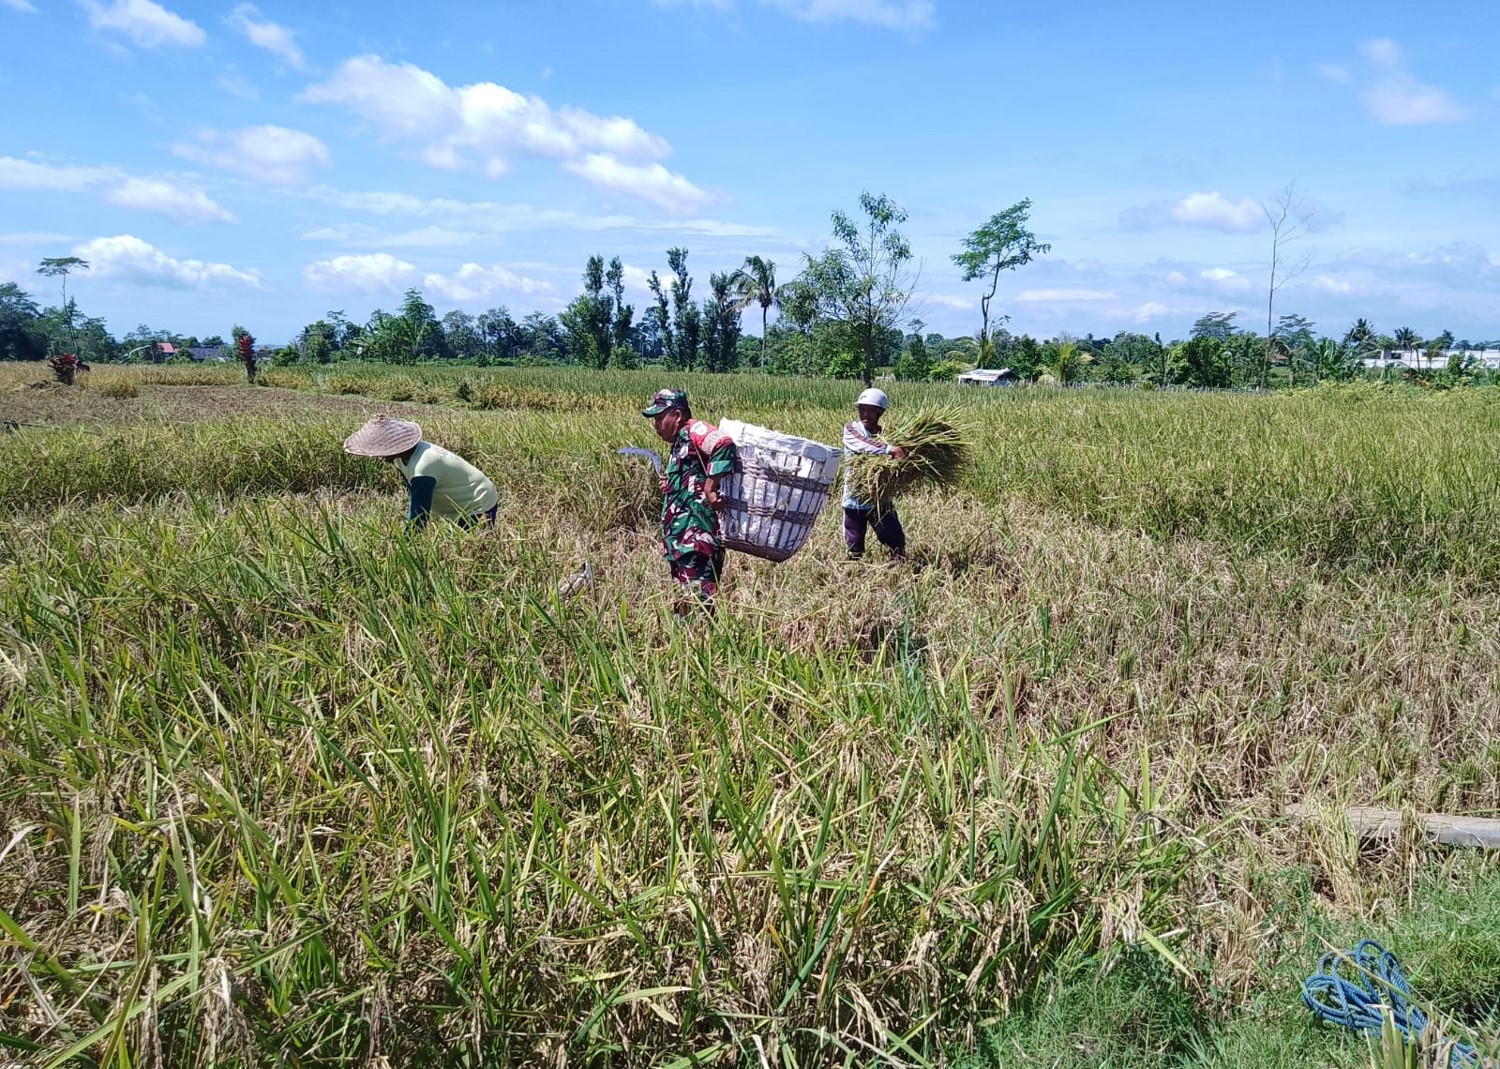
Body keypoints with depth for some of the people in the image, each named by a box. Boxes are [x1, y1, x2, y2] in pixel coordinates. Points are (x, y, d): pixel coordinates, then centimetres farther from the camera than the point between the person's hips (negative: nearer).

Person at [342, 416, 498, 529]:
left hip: (479, 509, -9)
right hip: (464, 508, 9)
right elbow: (416, 498, 7)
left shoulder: (422, 469, -32)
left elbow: (418, 519, -29)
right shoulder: (406, 454, -4)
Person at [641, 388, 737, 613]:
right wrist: (669, 486, 11)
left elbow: (724, 444, -27)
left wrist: (710, 488, -26)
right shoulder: (679, 445, 23)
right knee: (686, 604, 14)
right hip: (682, 542, 11)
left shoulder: (693, 431, -7)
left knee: (698, 602, -13)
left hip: (697, 538, -11)